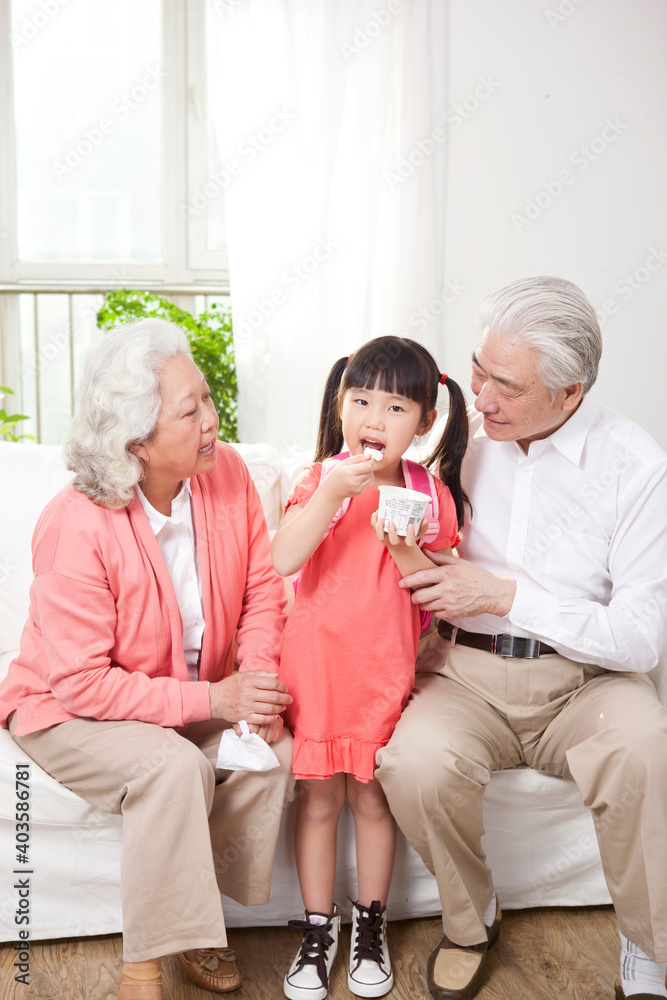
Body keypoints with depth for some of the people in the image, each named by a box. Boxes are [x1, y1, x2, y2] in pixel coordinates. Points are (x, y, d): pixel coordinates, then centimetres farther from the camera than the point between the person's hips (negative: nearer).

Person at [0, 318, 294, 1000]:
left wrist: (256, 674, -19)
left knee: (274, 747, -20)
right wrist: (213, 698, -30)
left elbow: (262, 588, -1)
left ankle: (190, 920, 1)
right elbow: (81, 682, -26)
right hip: (66, 710, -5)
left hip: (197, 694, 6)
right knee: (174, 767, -32)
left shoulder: (227, 473, -12)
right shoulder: (75, 528, -28)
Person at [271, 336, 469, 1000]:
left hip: (384, 669, 1)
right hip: (315, 663, 0)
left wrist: (406, 552, -19)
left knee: (373, 796, 11)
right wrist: (330, 494, -30)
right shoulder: (322, 479, -6)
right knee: (317, 798, 9)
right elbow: (283, 561, -20)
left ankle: (371, 927, 30)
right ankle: (318, 931, 25)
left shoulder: (430, 495, -3)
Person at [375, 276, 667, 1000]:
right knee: (415, 763, -29)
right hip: (466, 671, 2)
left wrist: (505, 595, -17)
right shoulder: (458, 435, 2)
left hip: (584, 677, -2)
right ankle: (471, 918, 4)